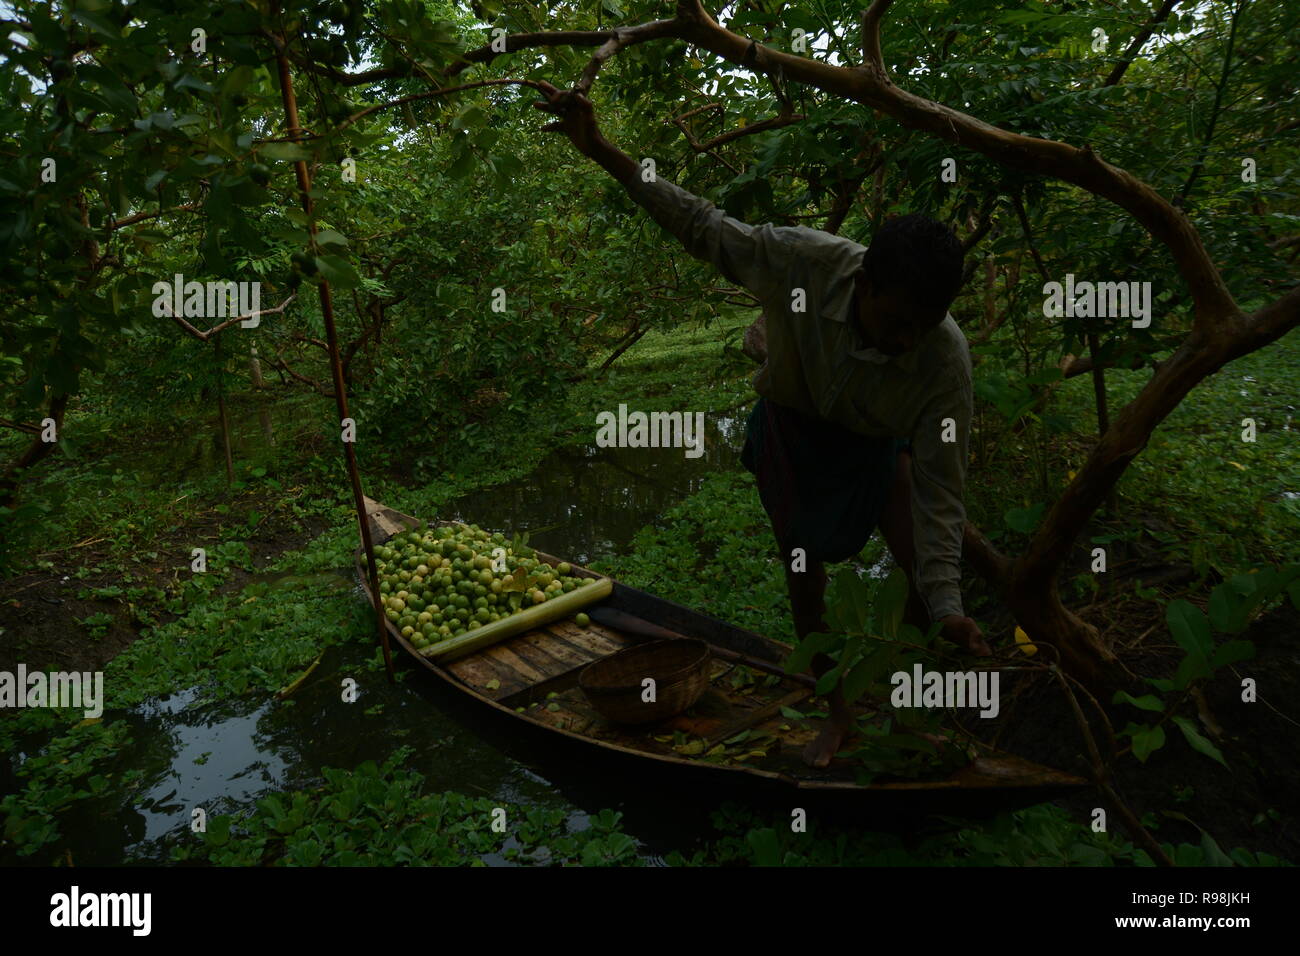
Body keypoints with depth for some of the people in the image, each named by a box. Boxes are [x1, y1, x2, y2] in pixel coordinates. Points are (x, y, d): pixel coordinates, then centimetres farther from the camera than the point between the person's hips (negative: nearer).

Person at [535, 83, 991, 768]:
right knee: (803, 566, 1)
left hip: (877, 439, 0)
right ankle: (836, 711, 22)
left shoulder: (946, 359, -36)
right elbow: (706, 229, -22)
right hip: (792, 419, 1)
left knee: (930, 571, -14)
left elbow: (940, 489, -31)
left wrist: (946, 605, -37)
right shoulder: (803, 262, -36)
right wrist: (601, 151, -23)